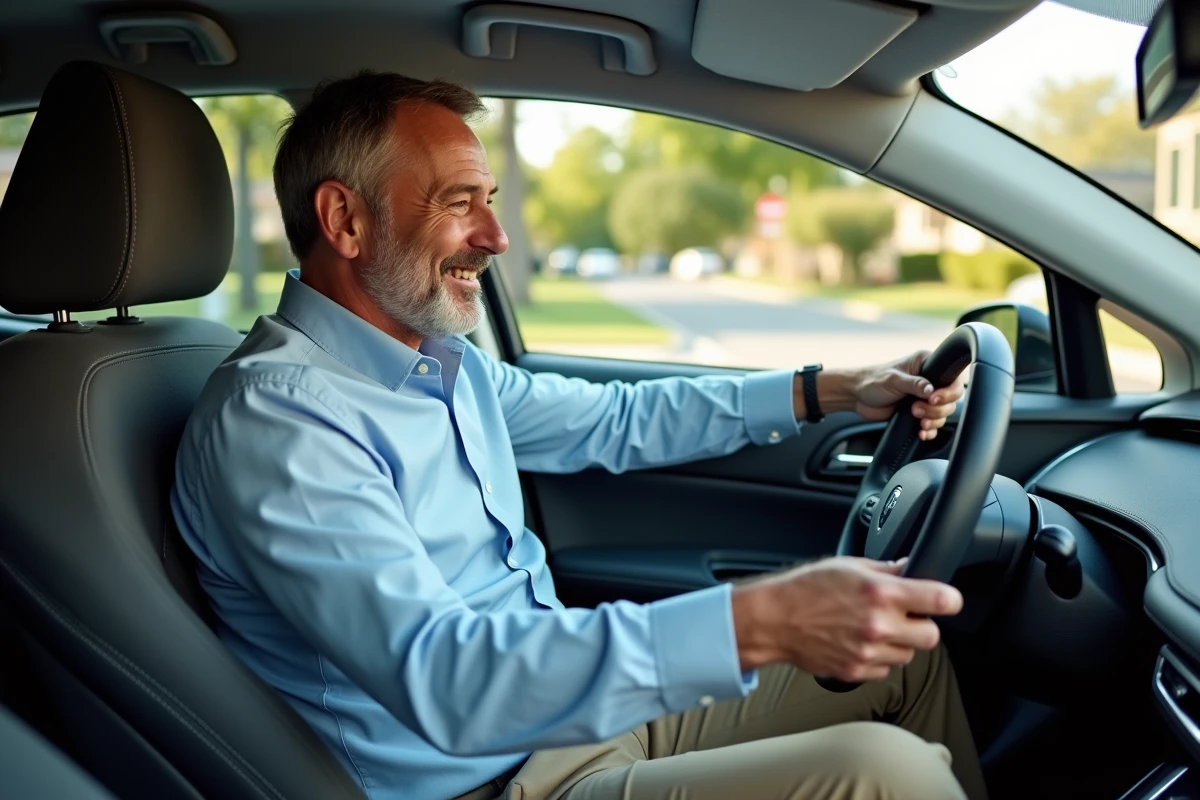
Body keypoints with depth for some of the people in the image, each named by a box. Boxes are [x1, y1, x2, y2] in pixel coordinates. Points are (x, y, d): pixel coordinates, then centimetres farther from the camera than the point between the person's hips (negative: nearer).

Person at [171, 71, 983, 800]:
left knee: (907, 647, 11)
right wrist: (754, 624, -42)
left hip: (574, 700, 9)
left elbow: (616, 421, 21)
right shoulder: (273, 417, -23)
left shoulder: (444, 363, 6)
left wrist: (828, 391, 14)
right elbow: (437, 677, -35)